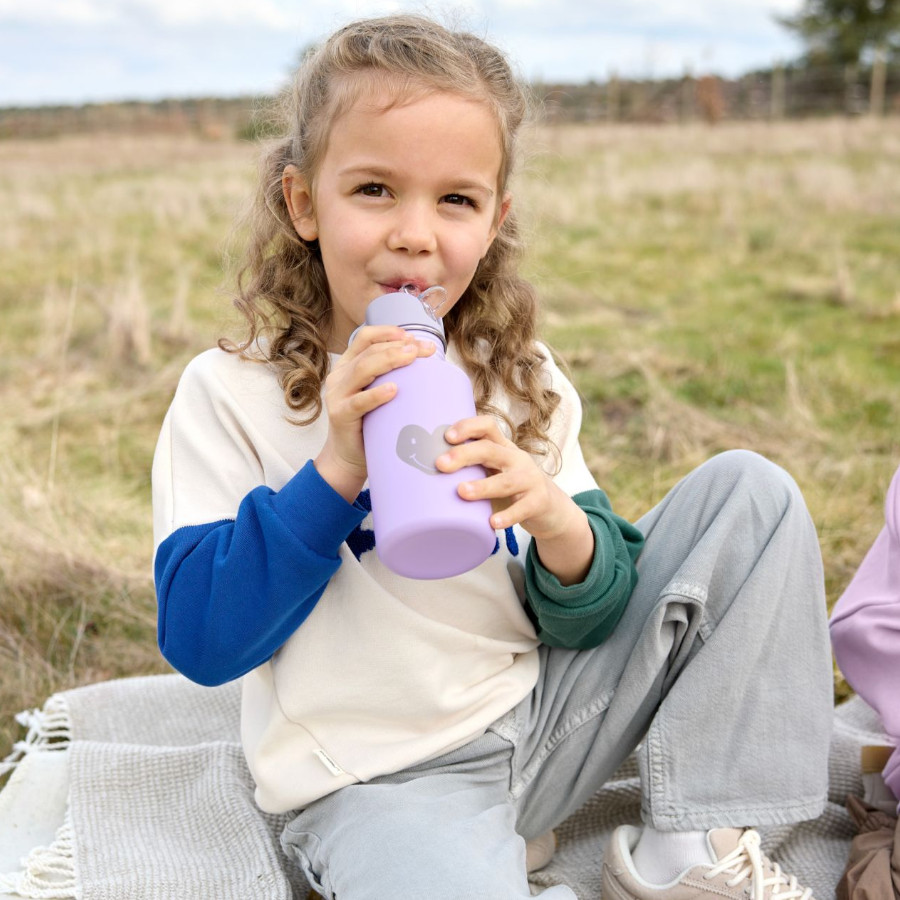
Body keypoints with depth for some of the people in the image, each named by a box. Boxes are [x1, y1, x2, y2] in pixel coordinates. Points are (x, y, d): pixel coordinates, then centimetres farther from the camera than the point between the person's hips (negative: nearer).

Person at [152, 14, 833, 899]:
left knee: (748, 491, -1)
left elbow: (587, 618, 2)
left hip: (543, 717, 5)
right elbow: (199, 642, -14)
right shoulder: (229, 394, -8)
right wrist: (337, 469, -25)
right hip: (380, 780, -4)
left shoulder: (519, 380, 2)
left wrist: (561, 524, -22)